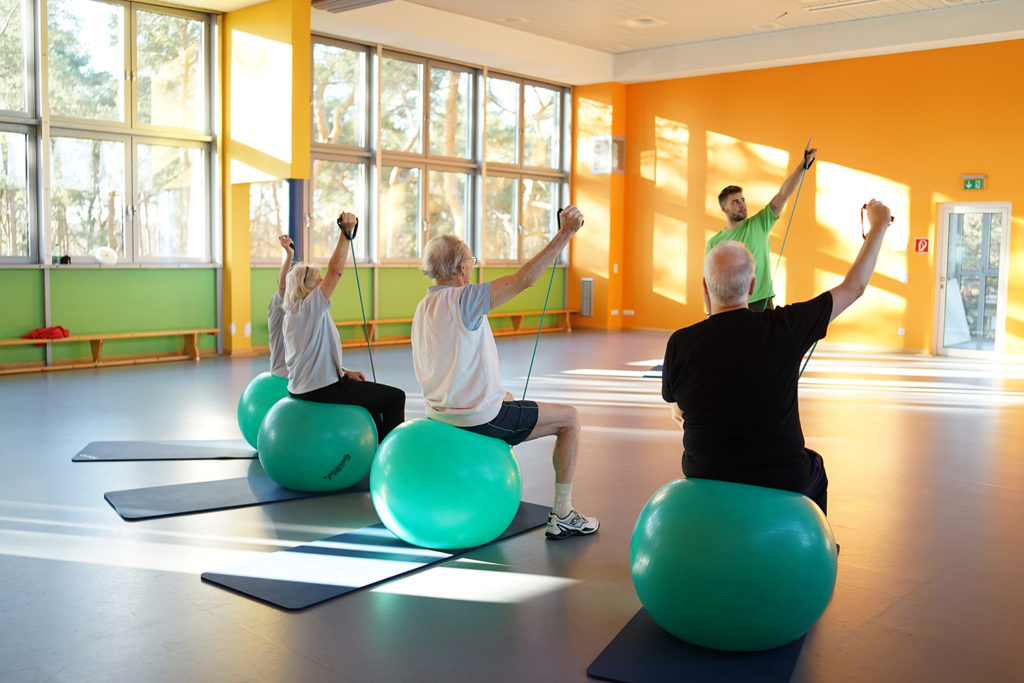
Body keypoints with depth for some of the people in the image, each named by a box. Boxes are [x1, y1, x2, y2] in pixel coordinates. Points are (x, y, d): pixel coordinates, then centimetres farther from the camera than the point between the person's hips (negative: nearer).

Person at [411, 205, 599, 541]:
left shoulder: (424, 307, 8)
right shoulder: (462, 299, -20)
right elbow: (525, 278, -26)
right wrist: (565, 233, -20)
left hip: (443, 412, 9)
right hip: (478, 419, -9)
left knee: (508, 398, 39)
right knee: (569, 418, 5)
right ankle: (562, 517, 7)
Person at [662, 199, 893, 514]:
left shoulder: (680, 344, -14)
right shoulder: (785, 329, -16)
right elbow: (854, 287, -1)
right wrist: (879, 225, 15)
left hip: (706, 483, 1)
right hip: (781, 486, 0)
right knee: (814, 470, 33)